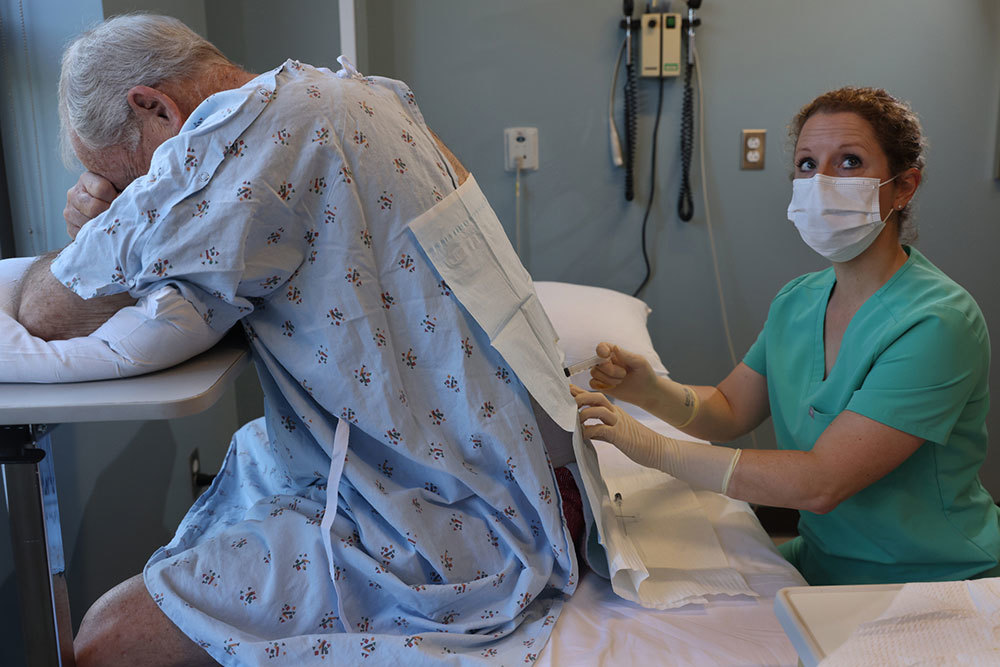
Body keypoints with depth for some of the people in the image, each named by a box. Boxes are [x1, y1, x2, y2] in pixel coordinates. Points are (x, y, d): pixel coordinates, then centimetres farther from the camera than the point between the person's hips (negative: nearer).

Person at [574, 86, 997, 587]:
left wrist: (653, 447, -29)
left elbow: (821, 482, -28)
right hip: (823, 565, 6)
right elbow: (729, 409, 9)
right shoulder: (797, 301, 2)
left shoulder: (937, 323, -22)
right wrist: (653, 392, -12)